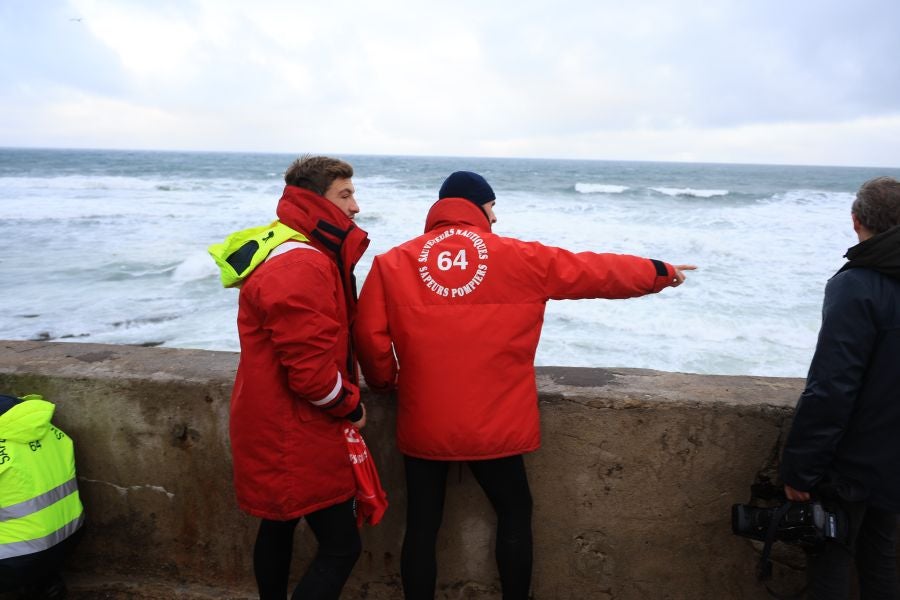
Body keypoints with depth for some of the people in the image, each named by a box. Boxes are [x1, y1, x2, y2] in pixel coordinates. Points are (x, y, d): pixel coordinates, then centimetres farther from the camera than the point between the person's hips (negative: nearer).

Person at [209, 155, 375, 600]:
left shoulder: (308, 254, 10)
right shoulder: (301, 267, -25)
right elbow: (311, 370, -27)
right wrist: (351, 406, -11)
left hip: (278, 429, 11)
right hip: (297, 437, -11)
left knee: (279, 525, 24)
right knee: (341, 546, -2)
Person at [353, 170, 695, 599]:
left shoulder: (393, 262, -1)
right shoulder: (520, 259, -2)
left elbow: (369, 335, -5)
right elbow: (596, 271, 7)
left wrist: (385, 383, 15)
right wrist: (660, 272, 23)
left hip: (423, 424, 1)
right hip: (492, 424, -1)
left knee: (422, 525, 15)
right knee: (515, 512, 22)